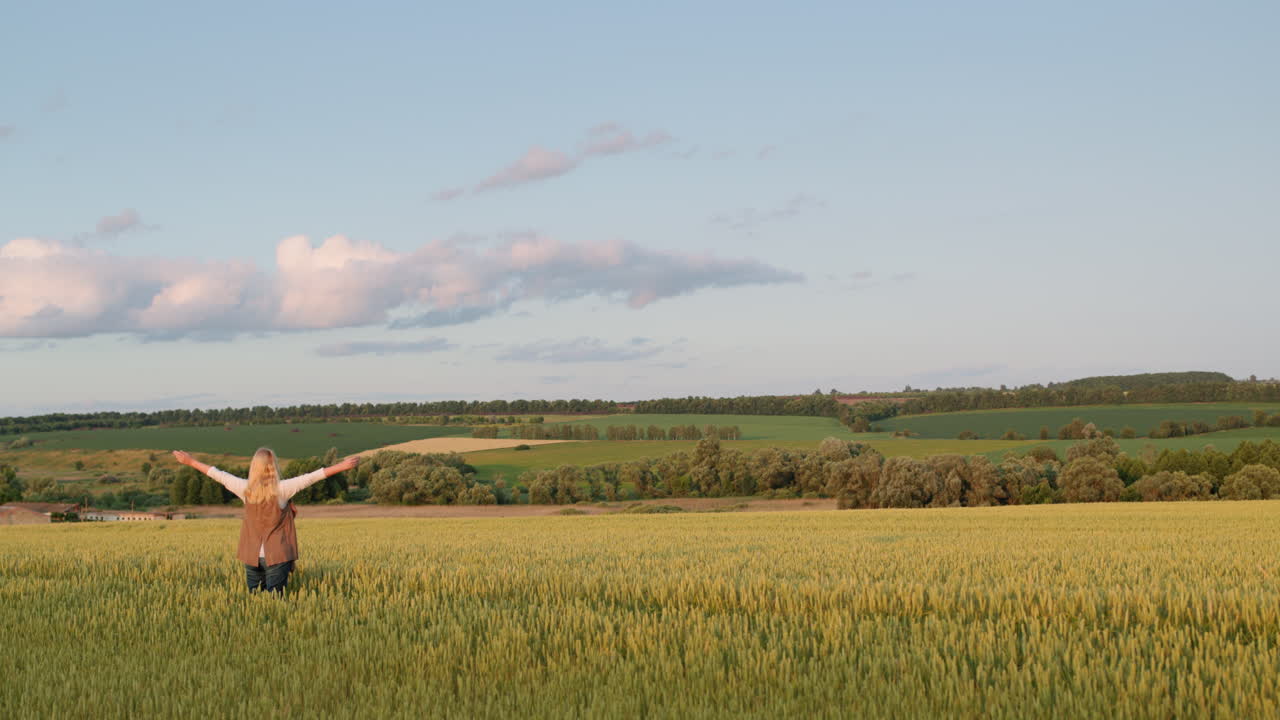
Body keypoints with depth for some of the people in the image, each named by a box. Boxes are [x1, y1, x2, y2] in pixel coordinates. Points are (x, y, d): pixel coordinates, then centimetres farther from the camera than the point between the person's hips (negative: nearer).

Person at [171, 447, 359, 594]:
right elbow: (312, 477, -12)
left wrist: (191, 461, 21)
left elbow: (219, 475, 9)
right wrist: (343, 466, -11)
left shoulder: (245, 489, -2)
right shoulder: (282, 490, -10)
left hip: (252, 557, 3)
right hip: (278, 556, -3)